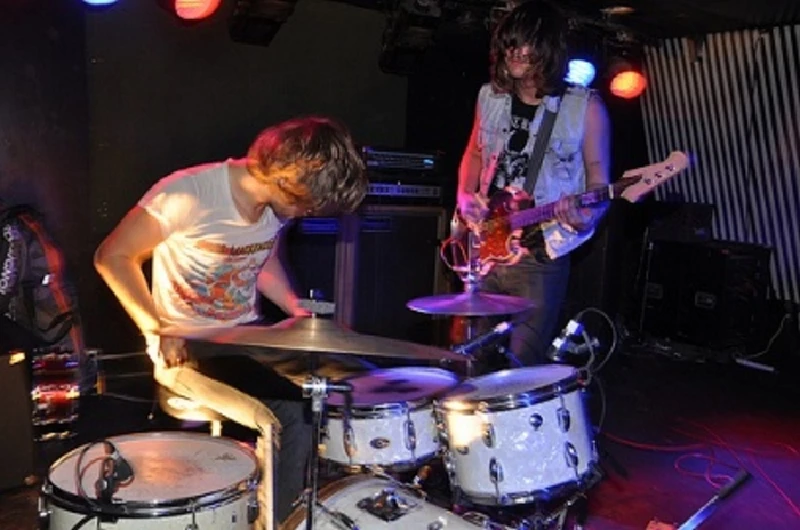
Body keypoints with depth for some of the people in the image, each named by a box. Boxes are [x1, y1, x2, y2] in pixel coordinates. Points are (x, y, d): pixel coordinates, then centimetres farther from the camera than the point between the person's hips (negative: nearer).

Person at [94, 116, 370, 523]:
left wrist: (299, 312, -1)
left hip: (247, 333, 7)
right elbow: (112, 257, -14)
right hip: (186, 344, -6)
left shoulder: (282, 202, -3)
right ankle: (280, 517, 0)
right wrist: (158, 330, -20)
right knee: (295, 411, -23)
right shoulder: (189, 193, -24)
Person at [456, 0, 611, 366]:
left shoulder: (585, 107, -6)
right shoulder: (489, 96, 8)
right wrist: (465, 194, 3)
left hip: (540, 256, -5)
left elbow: (598, 180, -4)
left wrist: (586, 217, -25)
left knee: (522, 364, -2)